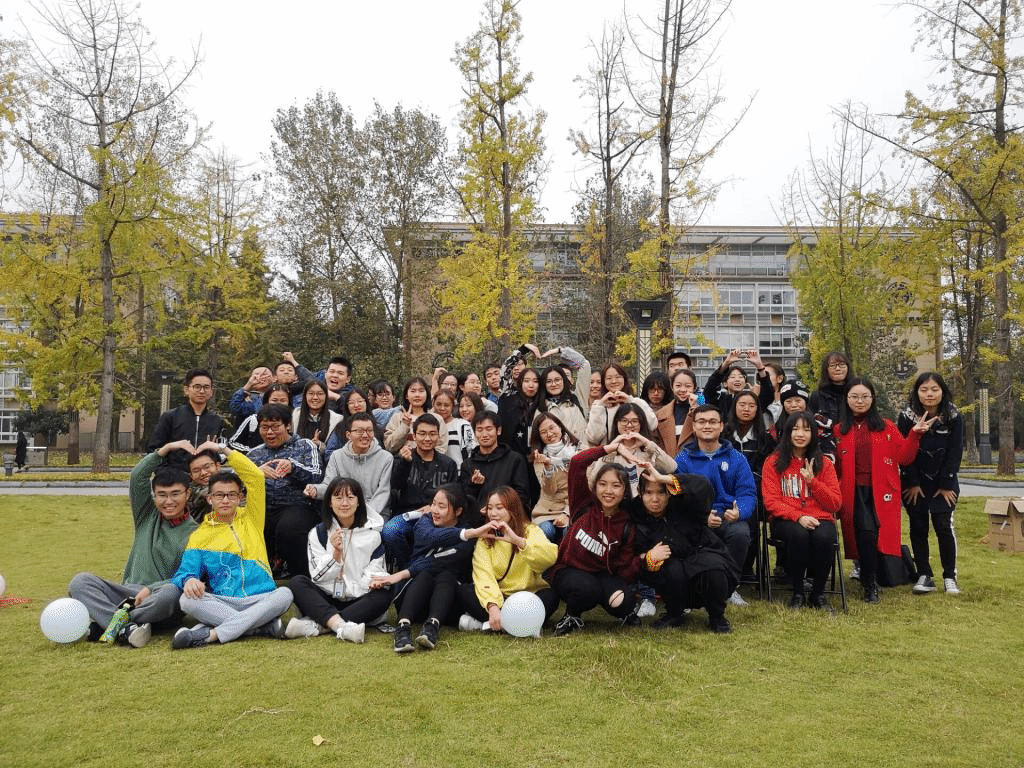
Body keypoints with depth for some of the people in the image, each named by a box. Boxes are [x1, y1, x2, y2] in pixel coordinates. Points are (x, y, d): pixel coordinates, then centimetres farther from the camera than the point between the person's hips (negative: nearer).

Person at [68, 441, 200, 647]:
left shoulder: (194, 532, 0)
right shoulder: (147, 516, 14)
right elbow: (137, 477, 1)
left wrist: (151, 589, -20)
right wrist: (164, 450, -5)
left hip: (159, 603, -4)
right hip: (129, 594, 5)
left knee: (171, 592, -39)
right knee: (80, 581, -18)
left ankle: (103, 624, -28)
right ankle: (126, 628, -37)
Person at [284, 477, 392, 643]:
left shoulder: (373, 534, 3)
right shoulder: (318, 533, 5)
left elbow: (373, 575, 0)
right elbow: (317, 577, -2)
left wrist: (378, 579, -24)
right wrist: (336, 553, -18)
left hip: (359, 602, 0)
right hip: (325, 601, 1)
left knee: (383, 595, -29)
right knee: (296, 582, -23)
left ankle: (314, 625, -38)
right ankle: (342, 627, -46)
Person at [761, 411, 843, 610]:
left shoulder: (824, 463, 13)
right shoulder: (774, 462, 8)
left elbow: (835, 504, 6)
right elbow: (771, 502, -1)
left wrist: (812, 481, -8)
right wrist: (798, 517, -18)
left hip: (819, 519, 1)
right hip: (786, 520, -1)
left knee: (824, 537, -34)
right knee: (798, 534, -36)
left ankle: (818, 594, -11)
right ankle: (797, 593, -16)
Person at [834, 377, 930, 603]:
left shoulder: (886, 427, 11)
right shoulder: (839, 431, 10)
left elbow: (903, 458, 5)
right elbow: (835, 468, 8)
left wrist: (914, 434, -5)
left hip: (882, 493, 1)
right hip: (855, 493, -1)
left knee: (883, 536, -6)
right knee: (866, 532, -19)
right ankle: (870, 586, -2)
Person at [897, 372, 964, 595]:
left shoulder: (954, 417, -6)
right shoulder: (906, 417, -8)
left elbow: (955, 453, -5)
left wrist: (946, 484, -7)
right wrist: (912, 484, -8)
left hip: (944, 481, 0)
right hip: (915, 481, 0)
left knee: (943, 526, -8)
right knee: (918, 527, 0)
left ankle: (950, 577, 4)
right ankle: (924, 576, 9)